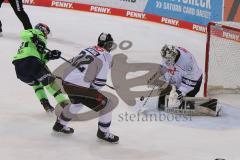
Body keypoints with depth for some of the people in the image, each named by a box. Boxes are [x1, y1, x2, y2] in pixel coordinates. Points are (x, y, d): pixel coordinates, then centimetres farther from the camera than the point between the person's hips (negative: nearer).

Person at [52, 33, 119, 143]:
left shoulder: (88, 50, 17)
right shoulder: (105, 56, -5)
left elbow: (73, 63, 25)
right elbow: (100, 80, -10)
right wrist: (93, 91, 8)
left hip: (66, 82, 8)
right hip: (80, 87, -8)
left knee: (77, 103, 36)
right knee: (105, 104, 4)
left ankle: (60, 125, 47)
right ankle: (103, 133, 12)